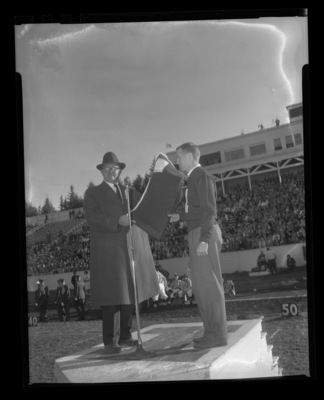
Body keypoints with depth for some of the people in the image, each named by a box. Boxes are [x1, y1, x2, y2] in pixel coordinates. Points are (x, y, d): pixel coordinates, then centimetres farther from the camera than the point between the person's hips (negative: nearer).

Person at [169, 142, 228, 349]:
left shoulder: (202, 176, -9)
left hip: (204, 234, -10)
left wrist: (204, 239, -22)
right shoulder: (195, 177, 20)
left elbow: (209, 209, -17)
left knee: (209, 283, -8)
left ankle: (217, 334, -3)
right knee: (202, 285, 12)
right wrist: (180, 216, 15)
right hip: (199, 234, 10)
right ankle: (213, 331, 18)